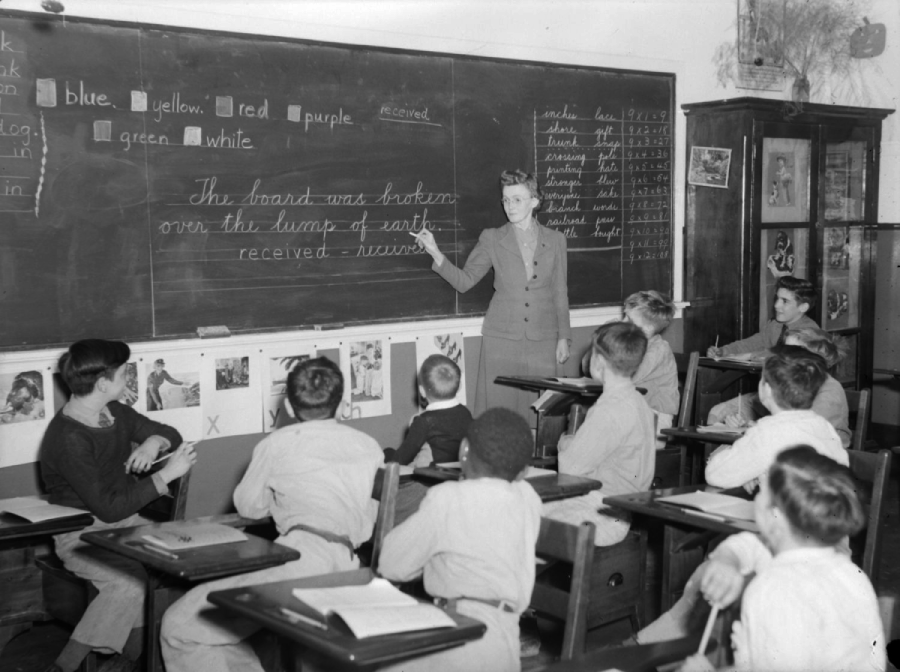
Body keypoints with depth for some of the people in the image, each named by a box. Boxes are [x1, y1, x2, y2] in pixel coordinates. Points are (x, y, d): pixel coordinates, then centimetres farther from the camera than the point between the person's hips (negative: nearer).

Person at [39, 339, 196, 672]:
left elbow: (169, 433, 18)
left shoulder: (115, 413, 5)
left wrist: (154, 441, -6)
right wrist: (166, 474, -22)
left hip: (125, 521, 7)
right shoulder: (68, 439, -20)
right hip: (81, 534, -7)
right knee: (132, 580, -33)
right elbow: (109, 507, -23)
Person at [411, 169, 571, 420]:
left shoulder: (555, 240, 5)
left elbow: (560, 292, 8)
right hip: (501, 337, -1)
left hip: (542, 341, 1)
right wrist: (436, 253, -13)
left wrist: (563, 337, 5)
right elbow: (465, 281, 1)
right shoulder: (492, 239, 2)